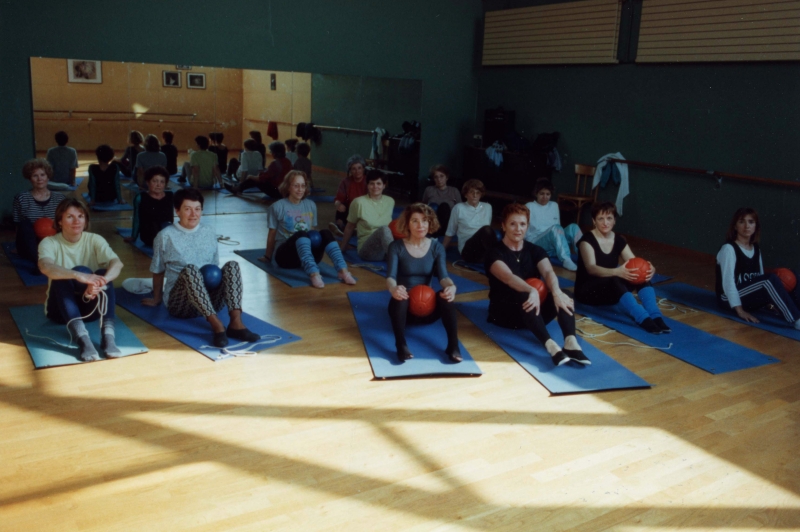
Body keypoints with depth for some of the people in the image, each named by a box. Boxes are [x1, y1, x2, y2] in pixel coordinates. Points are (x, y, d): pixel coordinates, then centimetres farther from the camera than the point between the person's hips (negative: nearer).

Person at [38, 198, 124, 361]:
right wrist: (79, 276, -49)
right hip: (61, 308, -1)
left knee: (103, 273, -27)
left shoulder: (95, 240, -4)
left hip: (91, 306, 1)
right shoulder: (49, 243, -8)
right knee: (61, 276, -31)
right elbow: (45, 267, -31)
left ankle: (108, 335, -41)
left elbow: (117, 263, -23)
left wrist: (101, 282, -44)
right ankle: (82, 338, -47)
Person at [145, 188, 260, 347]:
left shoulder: (209, 233, 11)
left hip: (210, 298, 4)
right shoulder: (166, 236, 0)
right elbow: (158, 271, 11)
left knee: (232, 265, -21)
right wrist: (156, 299, 18)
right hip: (180, 302, -3)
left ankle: (236, 323, -37)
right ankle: (217, 325, -45)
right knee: (190, 270, -34)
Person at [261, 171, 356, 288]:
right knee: (301, 234, -36)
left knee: (325, 233, -25)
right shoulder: (277, 207, -1)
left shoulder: (311, 205, 11)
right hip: (285, 254, -4)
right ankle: (314, 274, -59)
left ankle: (343, 271, -42)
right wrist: (268, 257, 11)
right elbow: (272, 234, 4)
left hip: (307, 253, 4)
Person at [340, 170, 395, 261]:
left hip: (386, 247, 4)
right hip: (367, 249, -4)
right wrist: (343, 246, 16)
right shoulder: (359, 202, -5)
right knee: (384, 229, -37)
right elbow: (350, 227, 7)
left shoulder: (390, 201, 7)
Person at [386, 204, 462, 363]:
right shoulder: (396, 247, -5)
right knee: (400, 297, -37)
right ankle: (401, 345, -42)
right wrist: (393, 289, -44)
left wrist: (451, 286, -38)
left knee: (446, 296, -31)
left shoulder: (437, 247, 1)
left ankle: (453, 345, -34)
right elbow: (390, 276, -18)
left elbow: (443, 276, -12)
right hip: (404, 306, -2)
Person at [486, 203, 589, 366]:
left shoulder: (535, 250, 6)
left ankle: (571, 343, -43)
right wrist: (532, 291, -49)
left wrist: (556, 292, -37)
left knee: (563, 296, -23)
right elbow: (508, 277, -29)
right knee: (525, 297, -37)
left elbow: (548, 272, -15)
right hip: (505, 313, -5)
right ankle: (550, 345, -54)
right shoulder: (495, 253, -9)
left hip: (535, 311, 5)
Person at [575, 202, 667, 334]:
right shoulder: (587, 240, -15)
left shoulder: (619, 241, 3)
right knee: (614, 280, -38)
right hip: (587, 291, -6)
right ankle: (644, 320, -51)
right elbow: (591, 268, -31)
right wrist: (617, 271, -50)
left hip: (612, 292, 6)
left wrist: (649, 269, -33)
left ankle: (656, 317, -36)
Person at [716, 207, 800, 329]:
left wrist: (775, 301, -7)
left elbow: (761, 281, 12)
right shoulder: (729, 249, -11)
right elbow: (728, 281, -18)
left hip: (751, 299, 8)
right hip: (729, 299, -8)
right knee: (770, 279, -31)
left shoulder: (756, 250, 12)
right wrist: (740, 310, -23)